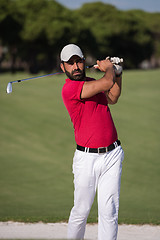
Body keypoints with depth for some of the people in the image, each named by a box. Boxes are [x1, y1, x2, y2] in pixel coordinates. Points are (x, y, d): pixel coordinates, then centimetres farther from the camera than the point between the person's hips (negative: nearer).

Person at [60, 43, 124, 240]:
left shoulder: (92, 83, 14)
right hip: (87, 158, -5)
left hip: (113, 154, 5)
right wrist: (108, 68, 0)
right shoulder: (69, 89, -13)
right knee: (81, 210, 3)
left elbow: (112, 98, 32)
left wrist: (118, 73, 19)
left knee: (109, 211, -1)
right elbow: (106, 83, -21)